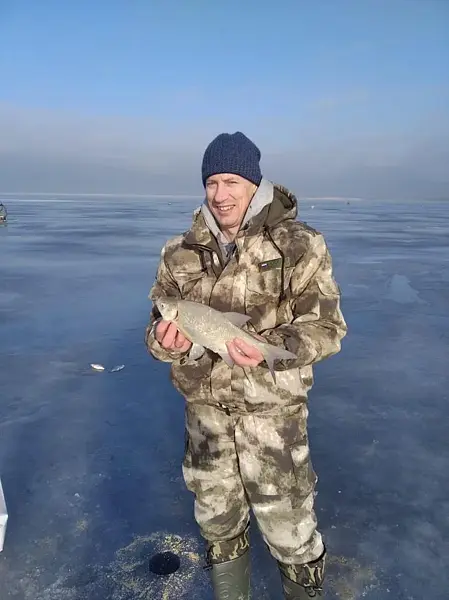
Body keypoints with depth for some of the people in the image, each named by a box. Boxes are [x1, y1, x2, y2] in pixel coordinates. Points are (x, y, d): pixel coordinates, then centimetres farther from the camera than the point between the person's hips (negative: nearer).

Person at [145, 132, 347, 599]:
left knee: (287, 526, 8)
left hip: (272, 407, -3)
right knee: (216, 520, 22)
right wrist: (164, 340, -20)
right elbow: (157, 327, 4)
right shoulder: (180, 253, 1)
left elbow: (326, 327, -11)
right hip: (204, 406, 4)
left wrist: (271, 348, -29)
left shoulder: (299, 245, -9)